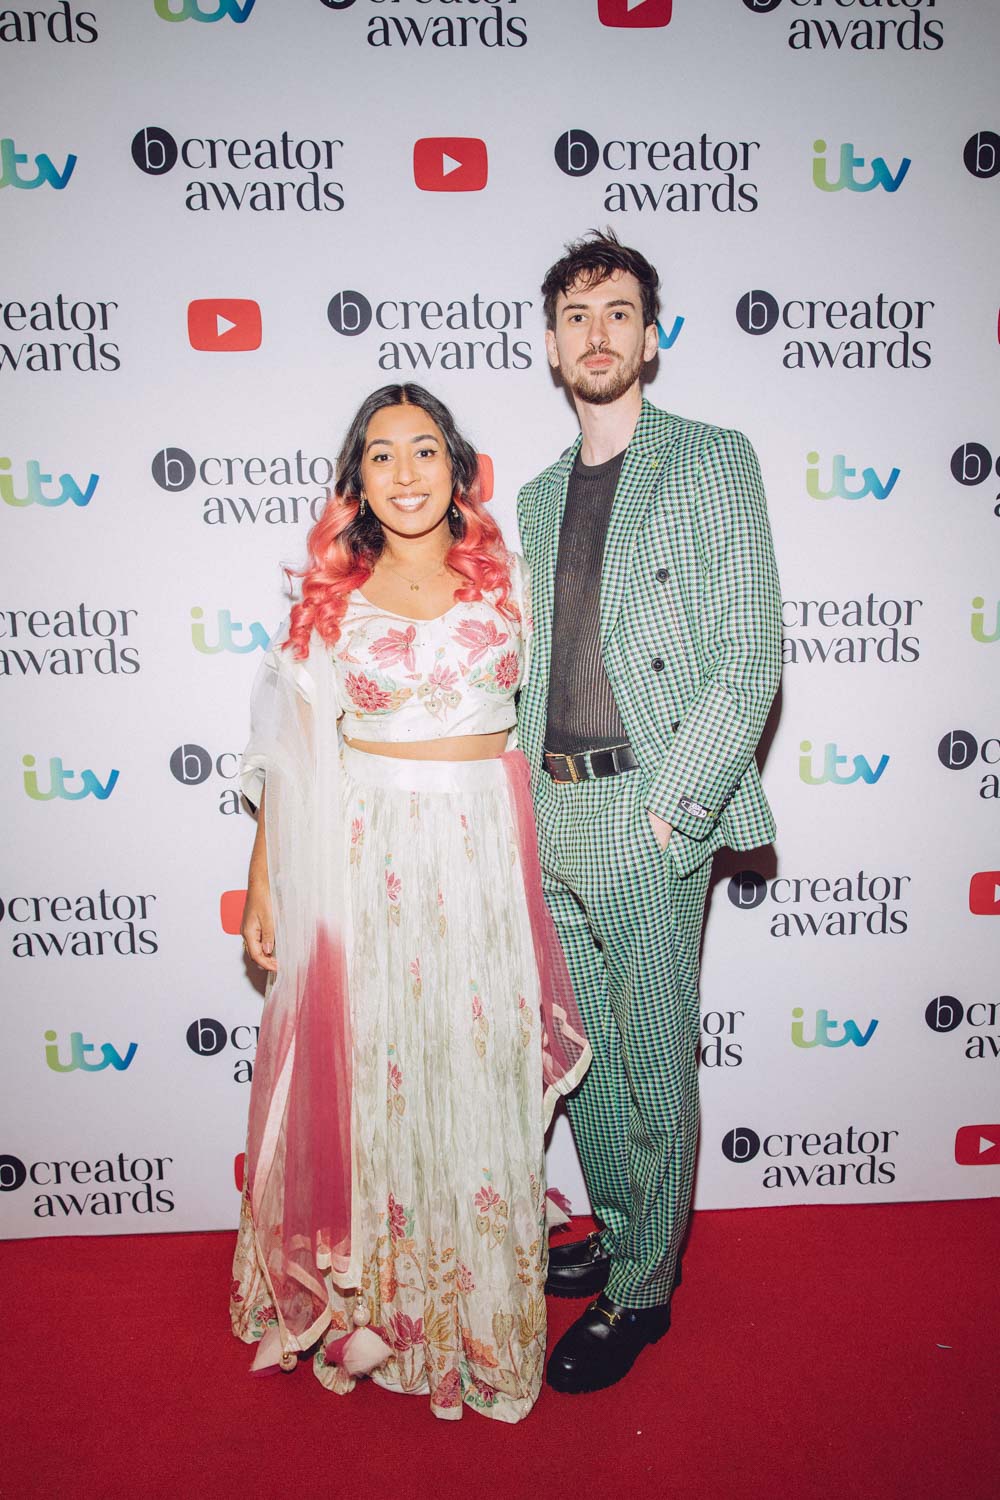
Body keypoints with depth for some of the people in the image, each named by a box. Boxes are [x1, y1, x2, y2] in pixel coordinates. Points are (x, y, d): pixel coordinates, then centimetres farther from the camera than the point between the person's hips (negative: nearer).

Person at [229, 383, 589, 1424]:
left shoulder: (507, 572, 6)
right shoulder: (332, 594, 4)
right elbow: (290, 751, 4)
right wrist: (263, 881, 0)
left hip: (483, 848, 1)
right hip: (362, 853, 0)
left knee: (479, 1080, 9)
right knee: (367, 1071, 8)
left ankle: (481, 1316, 30)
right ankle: (370, 1300, 31)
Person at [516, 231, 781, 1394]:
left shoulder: (711, 461, -1)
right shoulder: (537, 497, 17)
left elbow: (749, 658, -9)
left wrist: (671, 807, -15)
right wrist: (521, 794, 8)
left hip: (648, 818, -6)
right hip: (548, 816, 6)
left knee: (654, 1066, 6)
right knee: (582, 1056, 17)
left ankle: (643, 1287, 26)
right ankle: (618, 1231, 39)